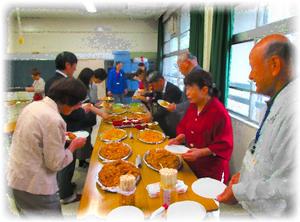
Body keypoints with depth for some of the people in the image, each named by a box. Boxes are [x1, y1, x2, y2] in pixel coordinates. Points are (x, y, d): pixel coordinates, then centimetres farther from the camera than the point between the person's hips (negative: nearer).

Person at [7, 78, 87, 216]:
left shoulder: (33, 106, -1)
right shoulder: (54, 120, -27)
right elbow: (56, 163, -21)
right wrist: (74, 146, -7)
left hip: (17, 178, 8)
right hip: (34, 186, -8)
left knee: (27, 215, 26)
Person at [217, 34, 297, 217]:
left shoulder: (292, 109, -29)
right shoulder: (279, 102, 2)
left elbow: (288, 183, -27)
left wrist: (239, 192, -17)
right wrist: (246, 174, 7)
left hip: (271, 213, -7)